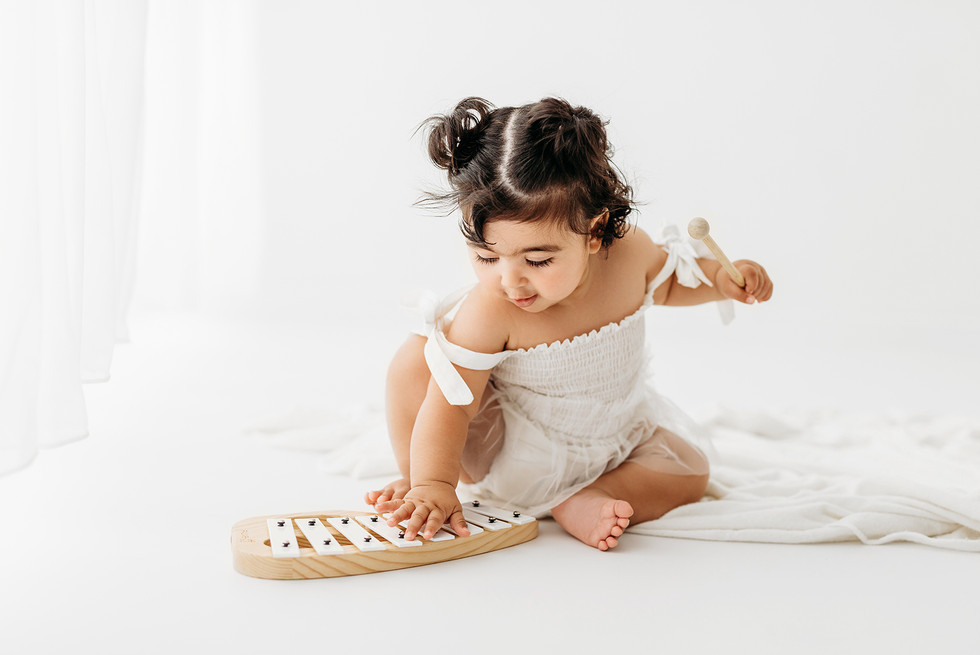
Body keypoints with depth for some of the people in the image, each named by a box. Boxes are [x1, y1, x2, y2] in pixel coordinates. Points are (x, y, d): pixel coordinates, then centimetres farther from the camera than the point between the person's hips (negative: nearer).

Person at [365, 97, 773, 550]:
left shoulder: (630, 252, -21)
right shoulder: (490, 309, -34)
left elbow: (668, 281, 5)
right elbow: (449, 403, -32)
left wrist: (720, 278, -11)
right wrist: (433, 485, -41)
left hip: (608, 441, 4)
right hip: (507, 447, -4)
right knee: (415, 361, -24)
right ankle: (414, 478, -3)